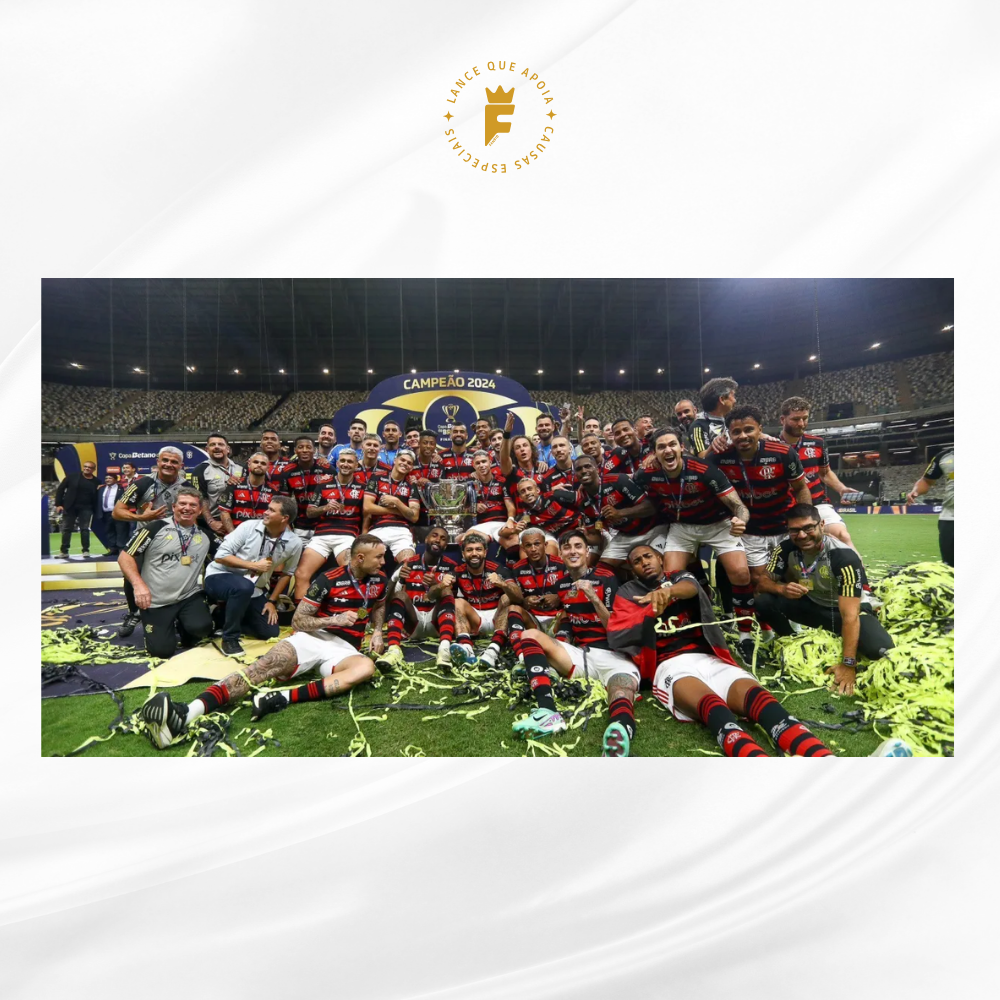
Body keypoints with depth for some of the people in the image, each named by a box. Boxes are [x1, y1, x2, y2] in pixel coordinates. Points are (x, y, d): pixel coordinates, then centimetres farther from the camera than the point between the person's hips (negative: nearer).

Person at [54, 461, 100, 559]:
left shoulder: (96, 482, 1)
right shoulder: (72, 476, 0)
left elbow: (96, 497, 5)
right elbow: (60, 489, 2)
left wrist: (95, 511, -3)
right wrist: (58, 504, -4)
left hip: (86, 508, 0)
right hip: (70, 507, 1)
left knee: (85, 529, -1)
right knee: (67, 529, 6)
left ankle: (86, 550, 3)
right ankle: (64, 550, 14)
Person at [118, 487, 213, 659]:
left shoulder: (206, 536, 5)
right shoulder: (156, 528, -6)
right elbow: (125, 556, -7)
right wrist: (138, 584, -18)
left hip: (190, 597, 2)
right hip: (156, 602, -1)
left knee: (201, 626, -27)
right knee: (161, 650, -7)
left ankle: (182, 625, 11)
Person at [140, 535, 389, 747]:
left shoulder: (379, 579, 6)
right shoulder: (329, 579, -6)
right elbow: (298, 621, -4)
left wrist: (377, 631, 9)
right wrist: (335, 620, -19)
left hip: (344, 649, 2)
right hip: (313, 637, -2)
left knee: (366, 668, -34)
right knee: (264, 667, -30)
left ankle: (283, 698, -39)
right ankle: (185, 713, -44)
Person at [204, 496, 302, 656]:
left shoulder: (294, 543, -10)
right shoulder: (249, 526, -17)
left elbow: (287, 573, 5)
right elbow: (220, 556, -16)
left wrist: (272, 601, 3)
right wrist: (254, 565, -21)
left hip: (253, 590, 4)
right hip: (219, 577, -4)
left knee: (270, 632, -2)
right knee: (244, 586, -38)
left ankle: (227, 617, 18)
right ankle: (229, 638, -17)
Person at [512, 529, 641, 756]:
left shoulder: (606, 578, -2)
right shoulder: (562, 584, 13)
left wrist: (593, 597, -19)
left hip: (612, 655, -4)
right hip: (578, 654, 5)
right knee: (529, 635, -15)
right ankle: (548, 711, -36)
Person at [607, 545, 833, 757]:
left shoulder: (679, 577, 23)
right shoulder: (628, 593, 18)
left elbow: (691, 588, -6)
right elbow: (616, 637, 1)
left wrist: (669, 591, -32)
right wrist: (651, 612, -12)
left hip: (709, 658, 3)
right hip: (668, 665, -2)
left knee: (754, 694, -32)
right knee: (710, 704, -38)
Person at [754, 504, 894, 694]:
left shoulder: (844, 556, -29)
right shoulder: (786, 549, -17)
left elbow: (849, 615, -31)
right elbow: (762, 582, -11)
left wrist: (848, 664, -35)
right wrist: (782, 589, -36)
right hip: (810, 605, 2)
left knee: (879, 649, -30)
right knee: (764, 601, -25)